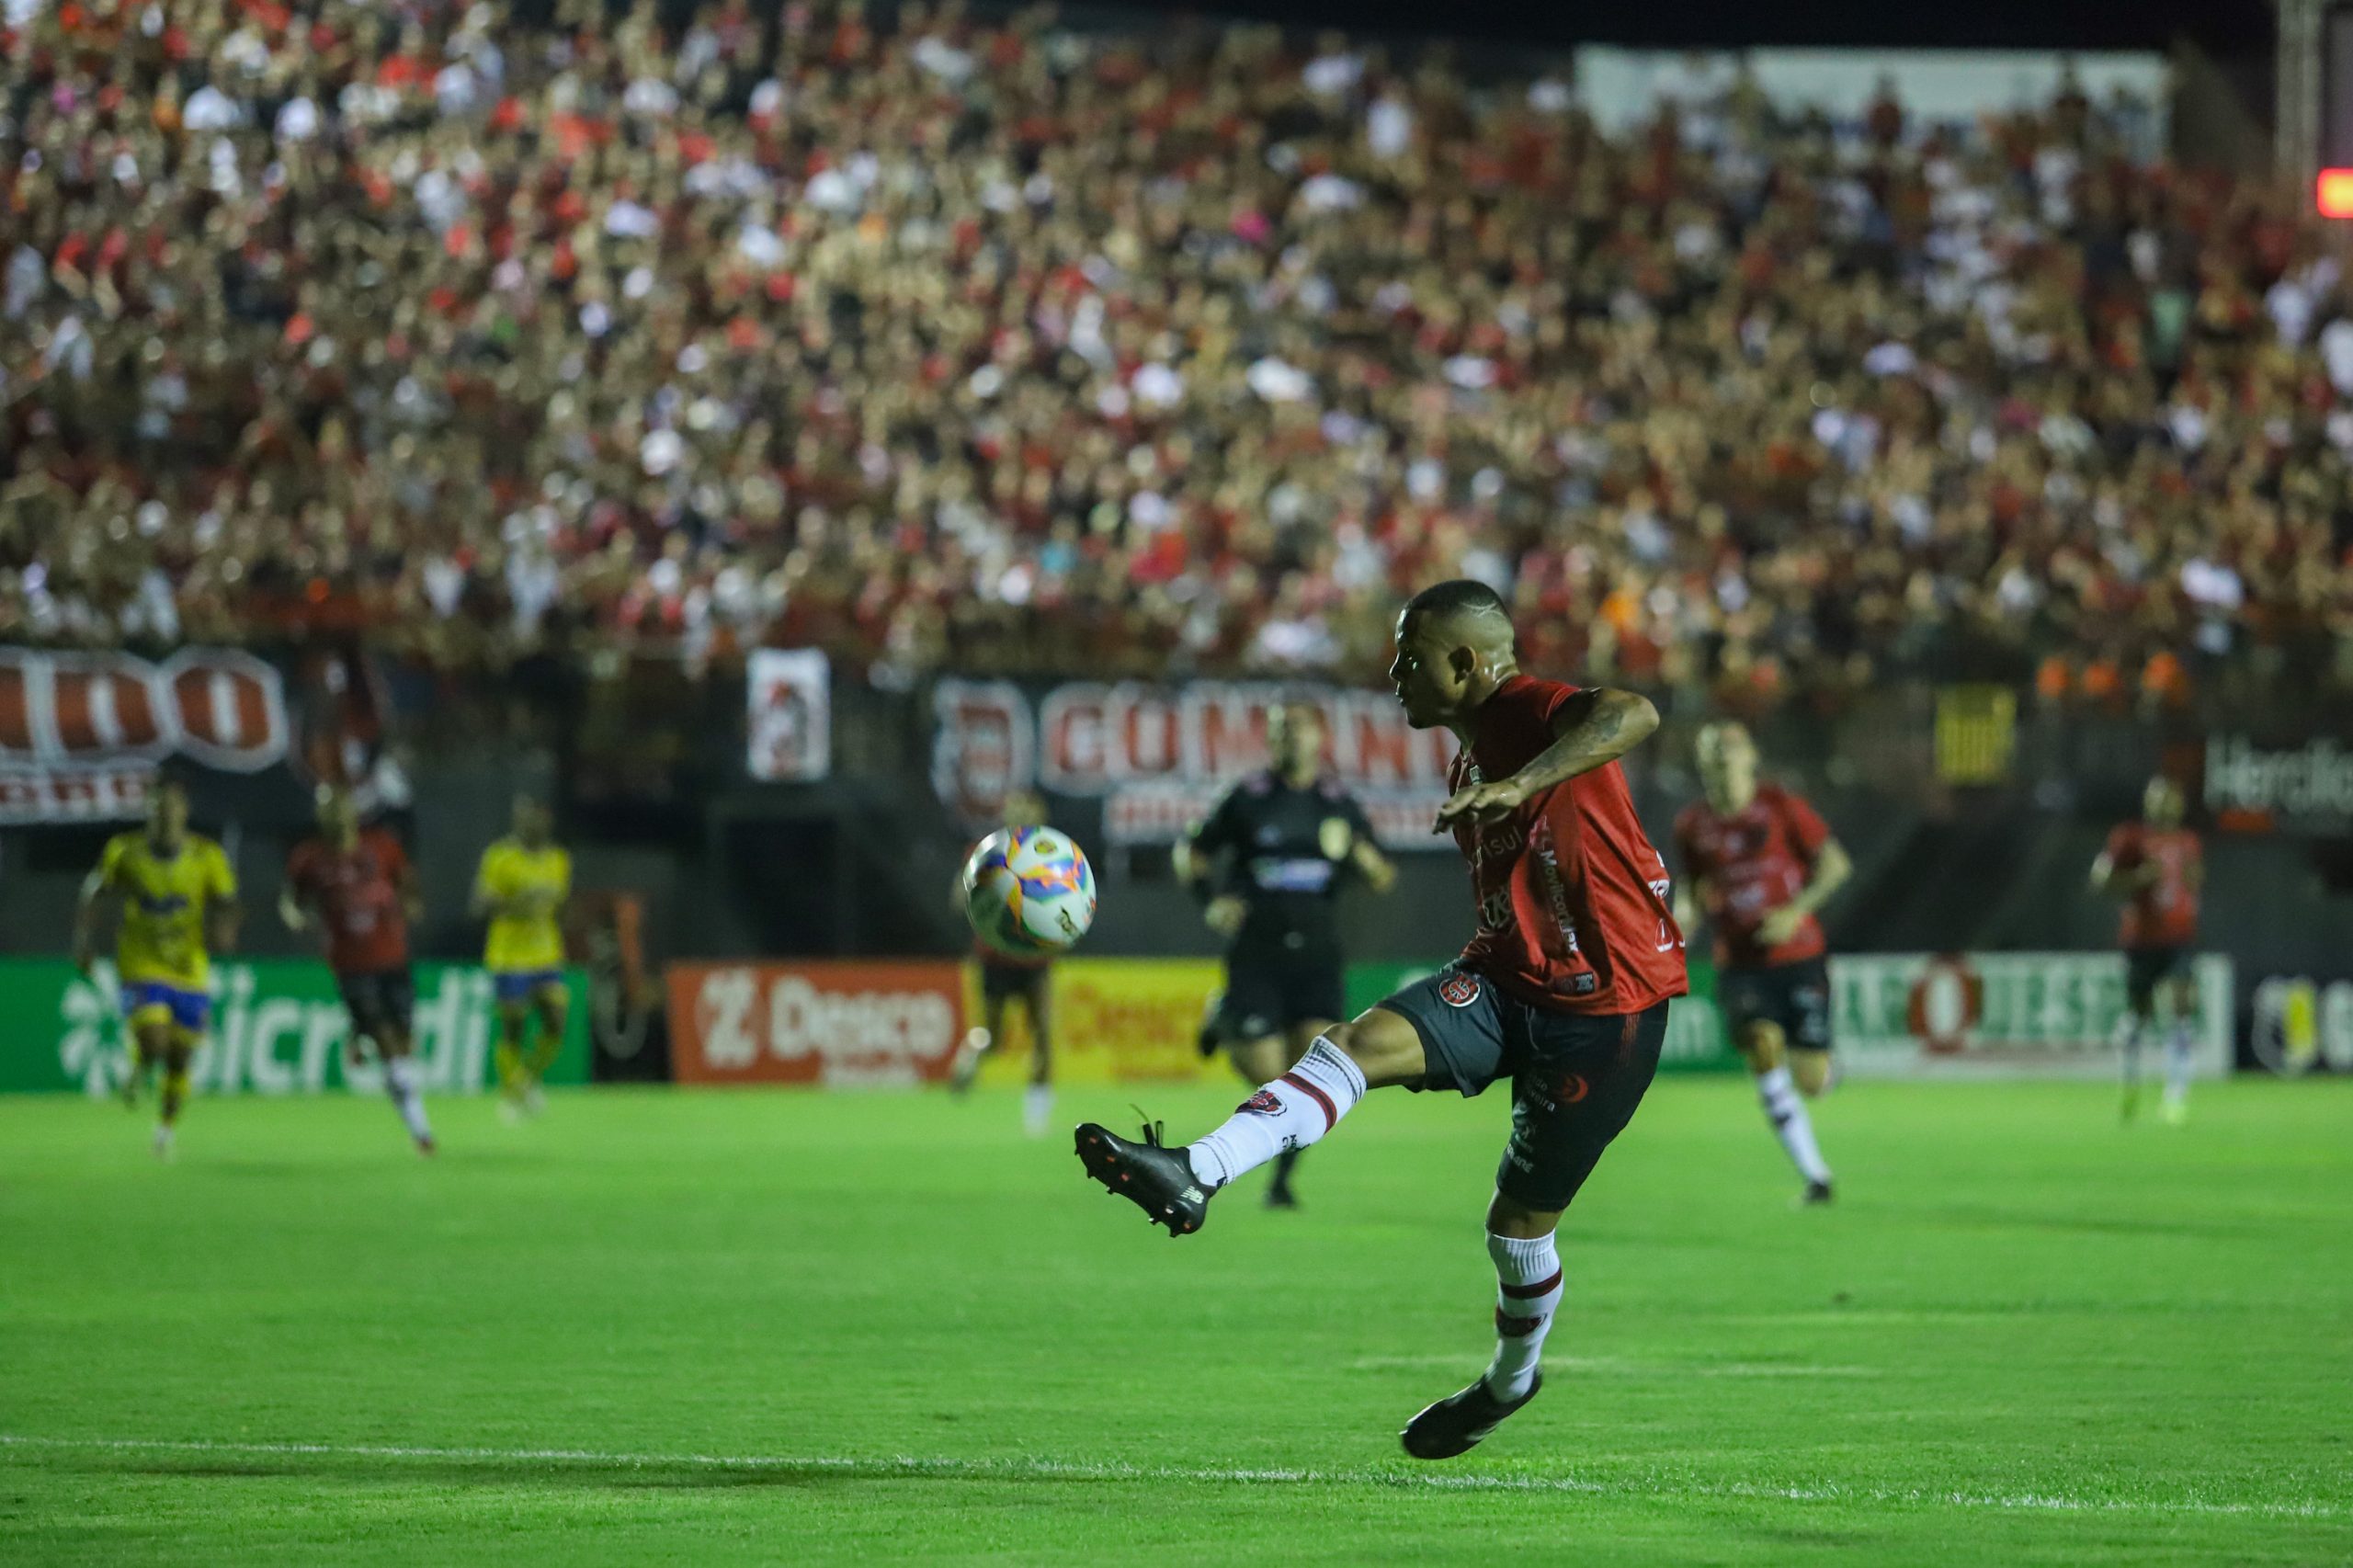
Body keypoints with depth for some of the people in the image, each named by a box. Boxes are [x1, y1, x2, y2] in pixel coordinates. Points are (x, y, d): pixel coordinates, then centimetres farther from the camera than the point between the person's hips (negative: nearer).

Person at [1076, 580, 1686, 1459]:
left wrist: (1520, 785, -50)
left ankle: (1512, 1379, 28)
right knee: (1362, 1042, -17)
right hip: (1508, 977, 8)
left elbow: (1633, 715, -39)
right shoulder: (1471, 753, 13)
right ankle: (1194, 1176, -24)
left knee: (1521, 1215, 4)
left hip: (1605, 1006, -8)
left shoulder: (1526, 711, -16)